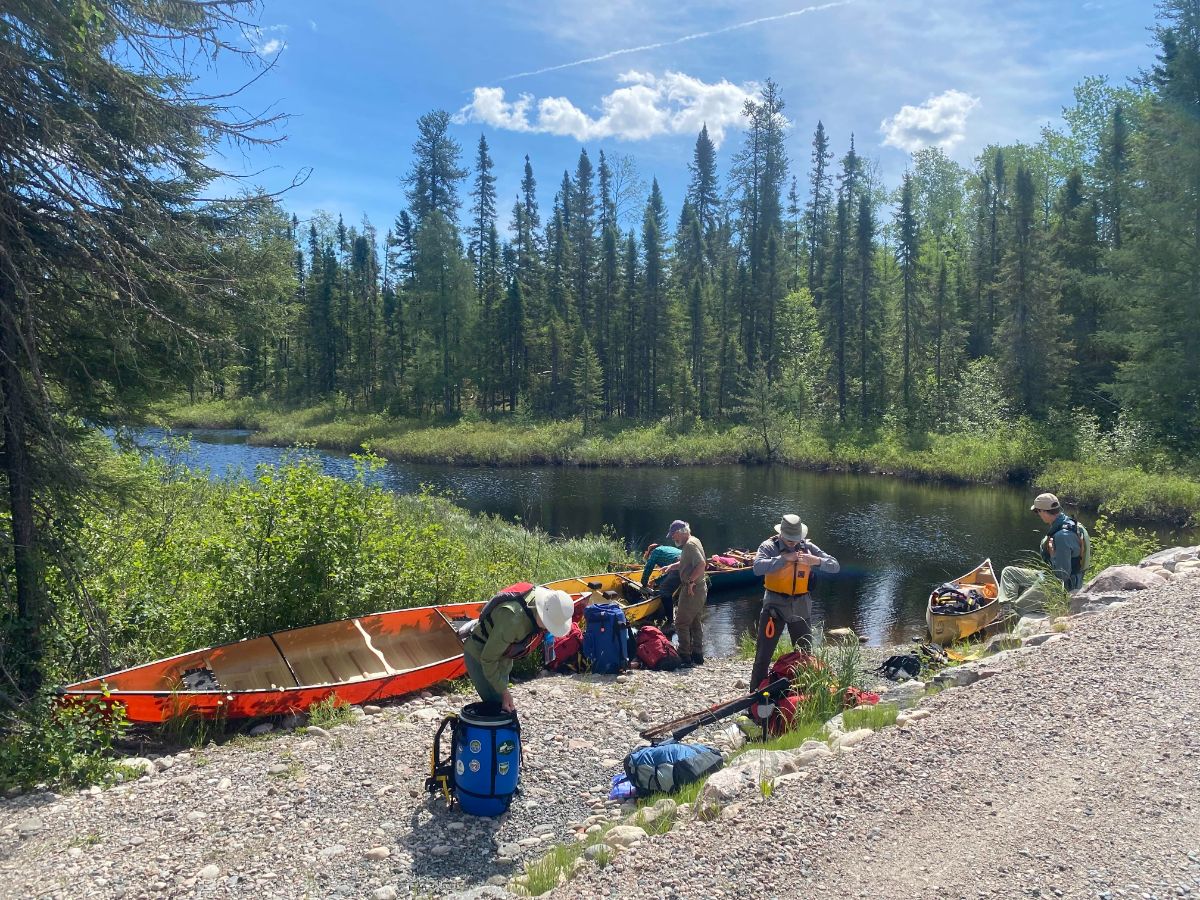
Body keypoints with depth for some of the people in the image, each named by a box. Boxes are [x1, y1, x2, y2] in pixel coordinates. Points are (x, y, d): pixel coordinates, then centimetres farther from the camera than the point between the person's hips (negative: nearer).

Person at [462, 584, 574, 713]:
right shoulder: (513, 618, -40)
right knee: (497, 705, -12)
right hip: (479, 653, -8)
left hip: (502, 653, 8)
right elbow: (488, 659, -29)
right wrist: (503, 690, -23)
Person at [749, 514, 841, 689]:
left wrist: (816, 561, -22)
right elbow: (758, 567, -28)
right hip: (774, 606, -3)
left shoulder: (808, 547, 1)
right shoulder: (769, 547, -9)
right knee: (763, 654, -1)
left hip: (801, 607, 4)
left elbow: (835, 566, -3)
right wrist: (784, 558, -29)